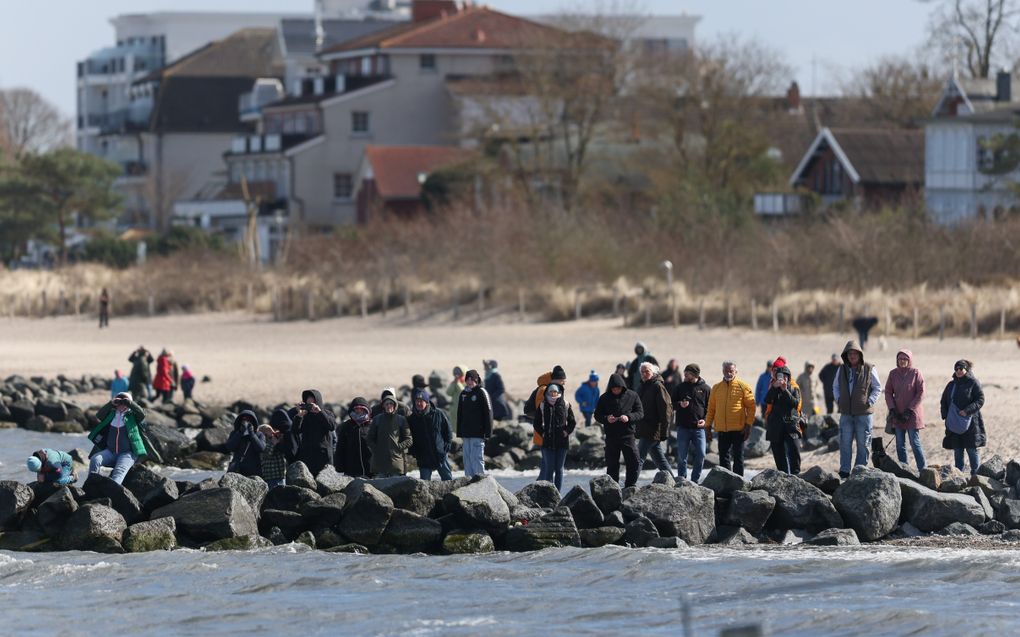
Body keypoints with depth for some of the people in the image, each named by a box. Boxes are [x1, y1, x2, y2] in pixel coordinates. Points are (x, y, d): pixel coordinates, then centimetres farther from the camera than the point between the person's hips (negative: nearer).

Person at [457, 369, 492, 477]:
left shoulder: (481, 392, -4)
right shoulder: (464, 394, 14)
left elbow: (488, 412, -7)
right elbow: (460, 414, 19)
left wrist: (488, 431, -11)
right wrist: (459, 432, 14)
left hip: (478, 433, -6)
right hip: (466, 433, 6)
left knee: (477, 457, -9)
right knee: (467, 458, 6)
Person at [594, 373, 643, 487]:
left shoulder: (632, 396, 1)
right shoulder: (604, 398, 3)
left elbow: (640, 413, 1)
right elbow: (597, 415, 6)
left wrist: (629, 417, -18)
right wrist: (606, 419, -16)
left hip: (627, 434, -1)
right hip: (611, 436, 1)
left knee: (633, 463, -5)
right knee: (612, 465, 4)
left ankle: (630, 487, 6)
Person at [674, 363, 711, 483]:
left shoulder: (705, 389, 3)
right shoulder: (680, 387, 7)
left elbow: (710, 407, 8)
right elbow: (672, 404, 13)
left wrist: (705, 419, -7)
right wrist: (679, 405, -9)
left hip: (699, 427, -1)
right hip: (683, 427, 1)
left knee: (701, 454, -6)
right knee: (682, 456, 0)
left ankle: (695, 480, 6)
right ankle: (681, 479, 11)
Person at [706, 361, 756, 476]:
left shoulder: (743, 387, -2)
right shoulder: (716, 388, 9)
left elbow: (751, 407, -3)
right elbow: (711, 408, 14)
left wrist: (748, 425, -10)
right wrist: (708, 425, 9)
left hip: (738, 429, -3)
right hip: (722, 430, 3)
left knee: (738, 457, 2)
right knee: (724, 458, 6)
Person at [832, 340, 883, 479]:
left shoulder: (869, 369, -4)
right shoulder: (842, 369, 7)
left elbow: (877, 388, 2)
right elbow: (836, 386, 19)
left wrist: (870, 402, -9)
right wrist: (838, 400, 4)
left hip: (863, 413, -3)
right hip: (846, 413, 3)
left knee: (863, 444, 2)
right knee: (845, 442, 2)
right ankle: (844, 471, 6)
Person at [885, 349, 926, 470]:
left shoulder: (916, 373, -5)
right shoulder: (893, 373, 6)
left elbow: (921, 393, -7)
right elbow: (888, 392, 9)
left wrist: (910, 410, -12)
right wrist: (892, 409, -4)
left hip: (912, 414, -4)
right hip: (897, 414, 4)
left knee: (915, 443, -6)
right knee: (900, 444, 5)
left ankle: (923, 469, -1)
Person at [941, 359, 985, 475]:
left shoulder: (973, 383, -3)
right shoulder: (951, 385, 14)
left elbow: (980, 400, -8)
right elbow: (944, 401, 18)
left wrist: (967, 411, -19)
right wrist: (945, 415, 1)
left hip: (969, 422, -5)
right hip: (954, 424, 5)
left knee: (971, 449, -5)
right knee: (957, 451, 6)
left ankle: (976, 474, 0)